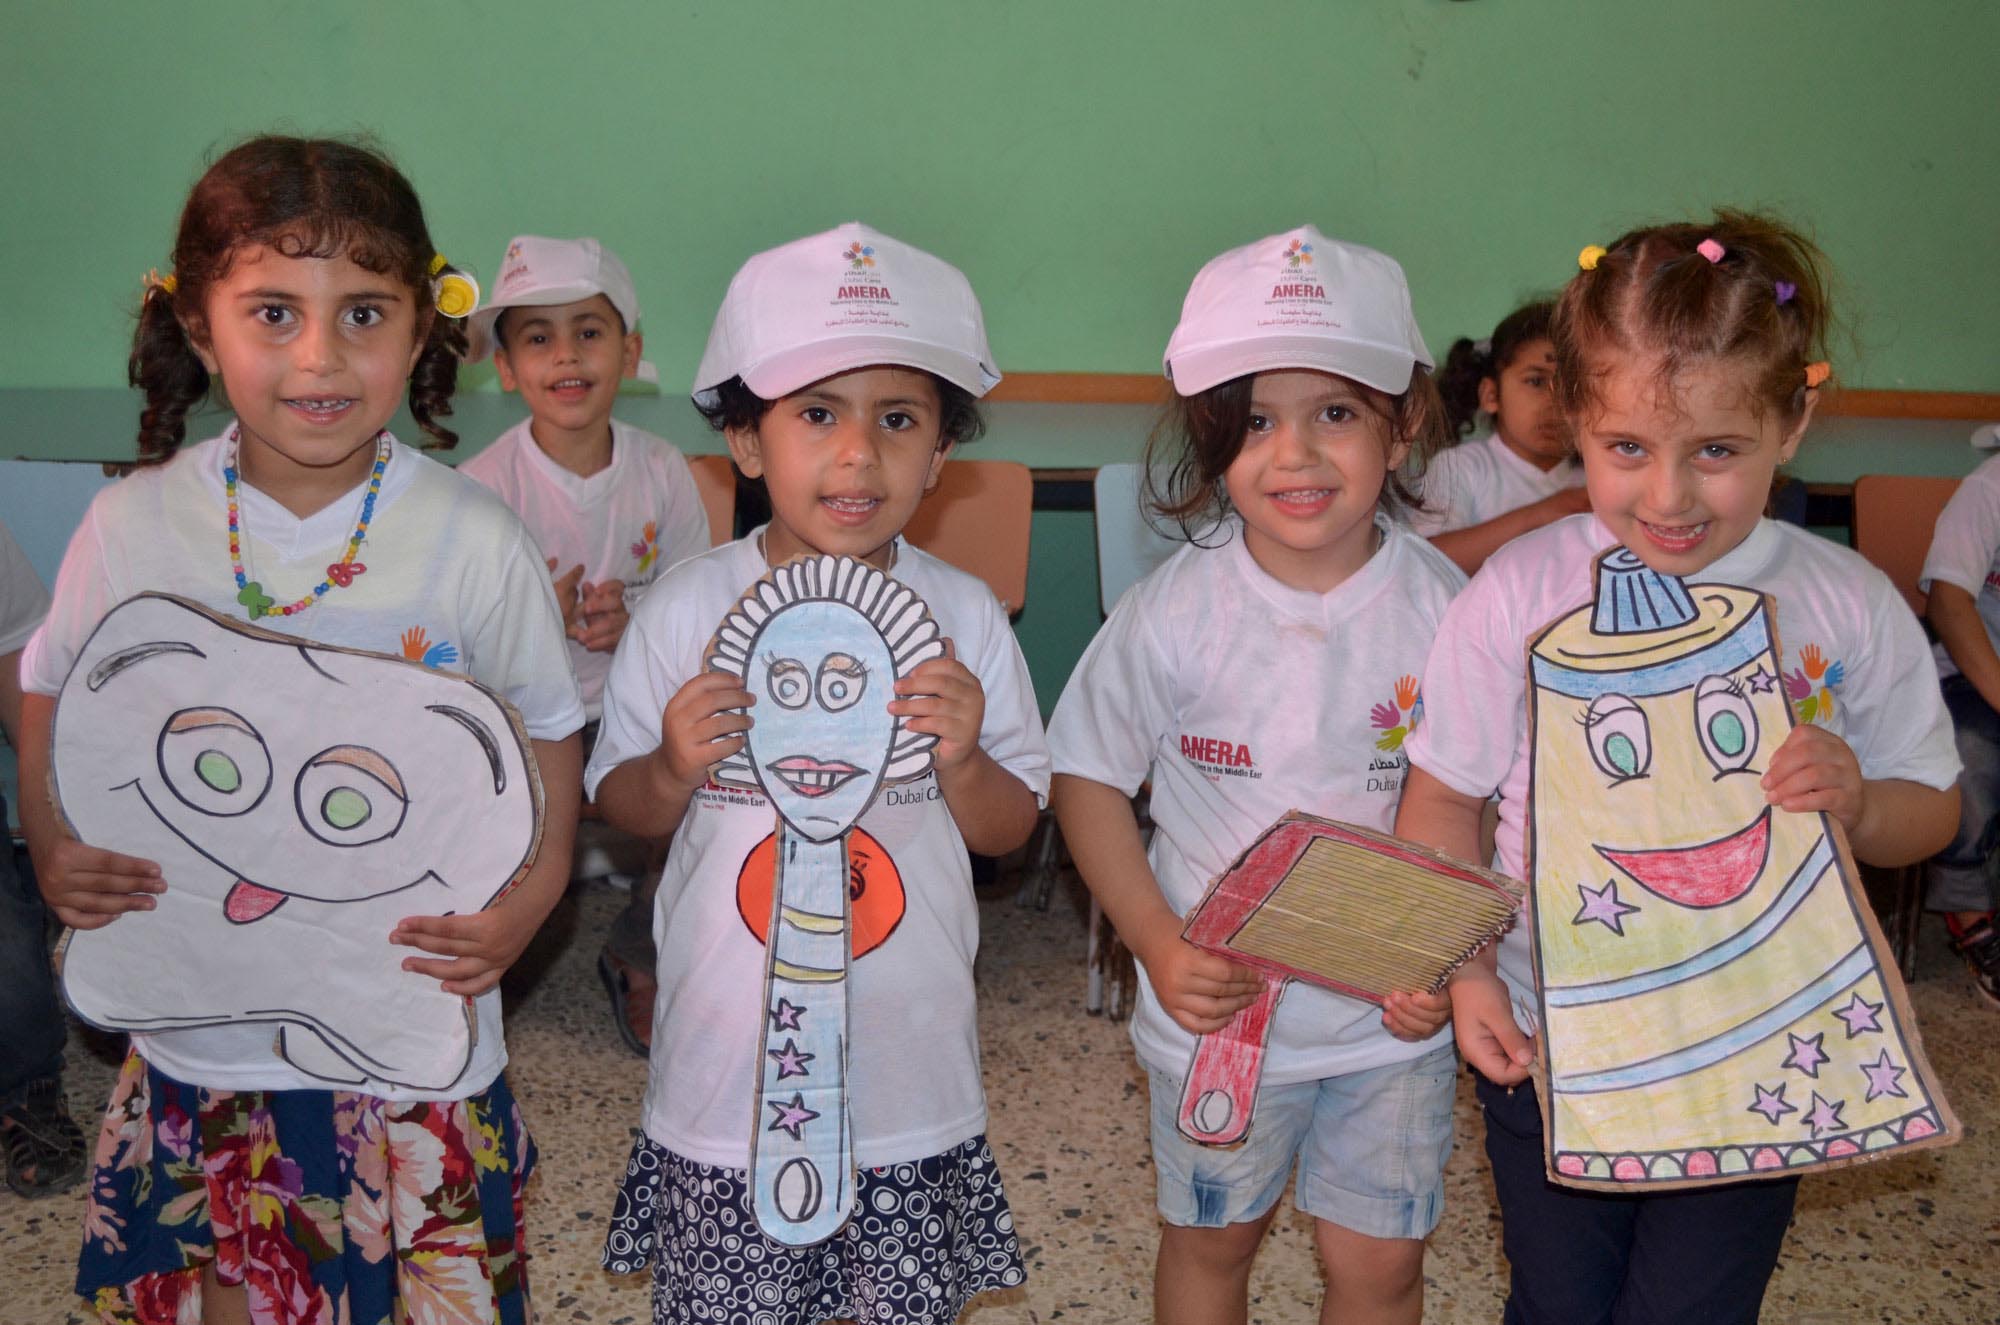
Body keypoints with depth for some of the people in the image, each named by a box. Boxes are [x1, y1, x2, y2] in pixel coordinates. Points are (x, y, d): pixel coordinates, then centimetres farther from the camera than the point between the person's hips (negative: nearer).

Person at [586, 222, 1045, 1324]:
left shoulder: (964, 616, -5)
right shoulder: (687, 609, -7)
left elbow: (1011, 829, 2)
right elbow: (618, 804, 2)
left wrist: (962, 762, -18)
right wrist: (674, 771, -18)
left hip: (912, 1078, 1)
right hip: (726, 1076, 0)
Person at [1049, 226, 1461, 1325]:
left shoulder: (1445, 608, -12)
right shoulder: (1176, 612, -15)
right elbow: (1088, 779, -6)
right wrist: (1156, 944, -15)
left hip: (1393, 1017, 1)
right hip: (1217, 1002, 0)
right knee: (1212, 1237, 20)